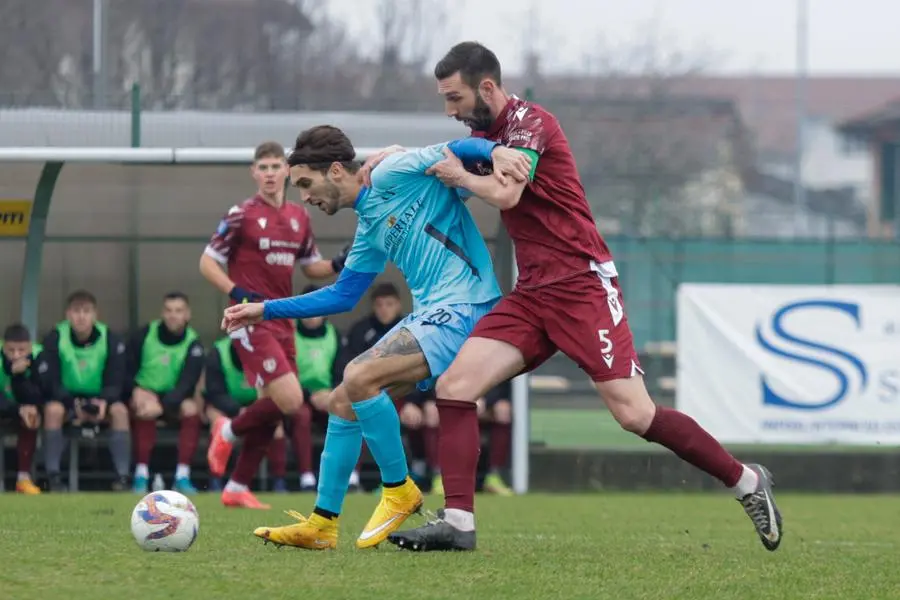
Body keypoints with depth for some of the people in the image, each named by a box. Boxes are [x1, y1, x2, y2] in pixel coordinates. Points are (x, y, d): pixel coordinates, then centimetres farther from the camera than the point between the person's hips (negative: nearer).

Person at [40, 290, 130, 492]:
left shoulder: (111, 339, -11)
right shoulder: (55, 338, -14)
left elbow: (116, 382, -8)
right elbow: (49, 381, -13)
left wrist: (103, 401, -31)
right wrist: (73, 404, -29)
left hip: (100, 398, 1)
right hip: (66, 398, -1)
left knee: (119, 410, -31)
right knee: (53, 409, -34)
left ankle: (122, 476, -29)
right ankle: (53, 476, -29)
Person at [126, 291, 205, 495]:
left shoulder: (193, 344, -8)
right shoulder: (146, 334, -5)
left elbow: (187, 384, -19)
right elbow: (126, 369, -1)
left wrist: (162, 405, -35)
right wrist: (136, 390, -22)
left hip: (173, 400, 1)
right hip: (144, 394, -1)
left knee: (191, 409, -31)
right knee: (143, 410, -35)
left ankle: (182, 477, -30)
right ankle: (141, 476, -34)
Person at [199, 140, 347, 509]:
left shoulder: (299, 217, 12)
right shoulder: (242, 215, -7)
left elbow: (310, 266, 21)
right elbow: (208, 263, -5)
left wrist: (337, 266, 0)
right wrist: (237, 292, -19)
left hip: (282, 322, 7)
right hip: (252, 322, -7)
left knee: (272, 410, 7)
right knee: (290, 400, -18)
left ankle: (237, 488, 18)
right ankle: (229, 432, 8)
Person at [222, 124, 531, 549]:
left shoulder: (391, 176, -8)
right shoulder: (369, 228, 18)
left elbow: (456, 150, -15)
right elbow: (341, 296, 27)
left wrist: (495, 150, -37)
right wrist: (265, 310, 27)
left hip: (463, 309, -10)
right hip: (430, 315, 10)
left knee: (359, 378, -23)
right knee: (343, 402, 7)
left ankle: (399, 492, -6)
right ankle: (321, 526, 12)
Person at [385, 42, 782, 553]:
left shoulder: (529, 122, -11)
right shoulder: (488, 132, 15)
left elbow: (505, 193, -25)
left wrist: (461, 176, -6)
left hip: (582, 285, -8)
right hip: (532, 294, 8)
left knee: (634, 414, -13)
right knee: (454, 386, -8)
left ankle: (748, 482, 3)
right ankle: (458, 523, -9)